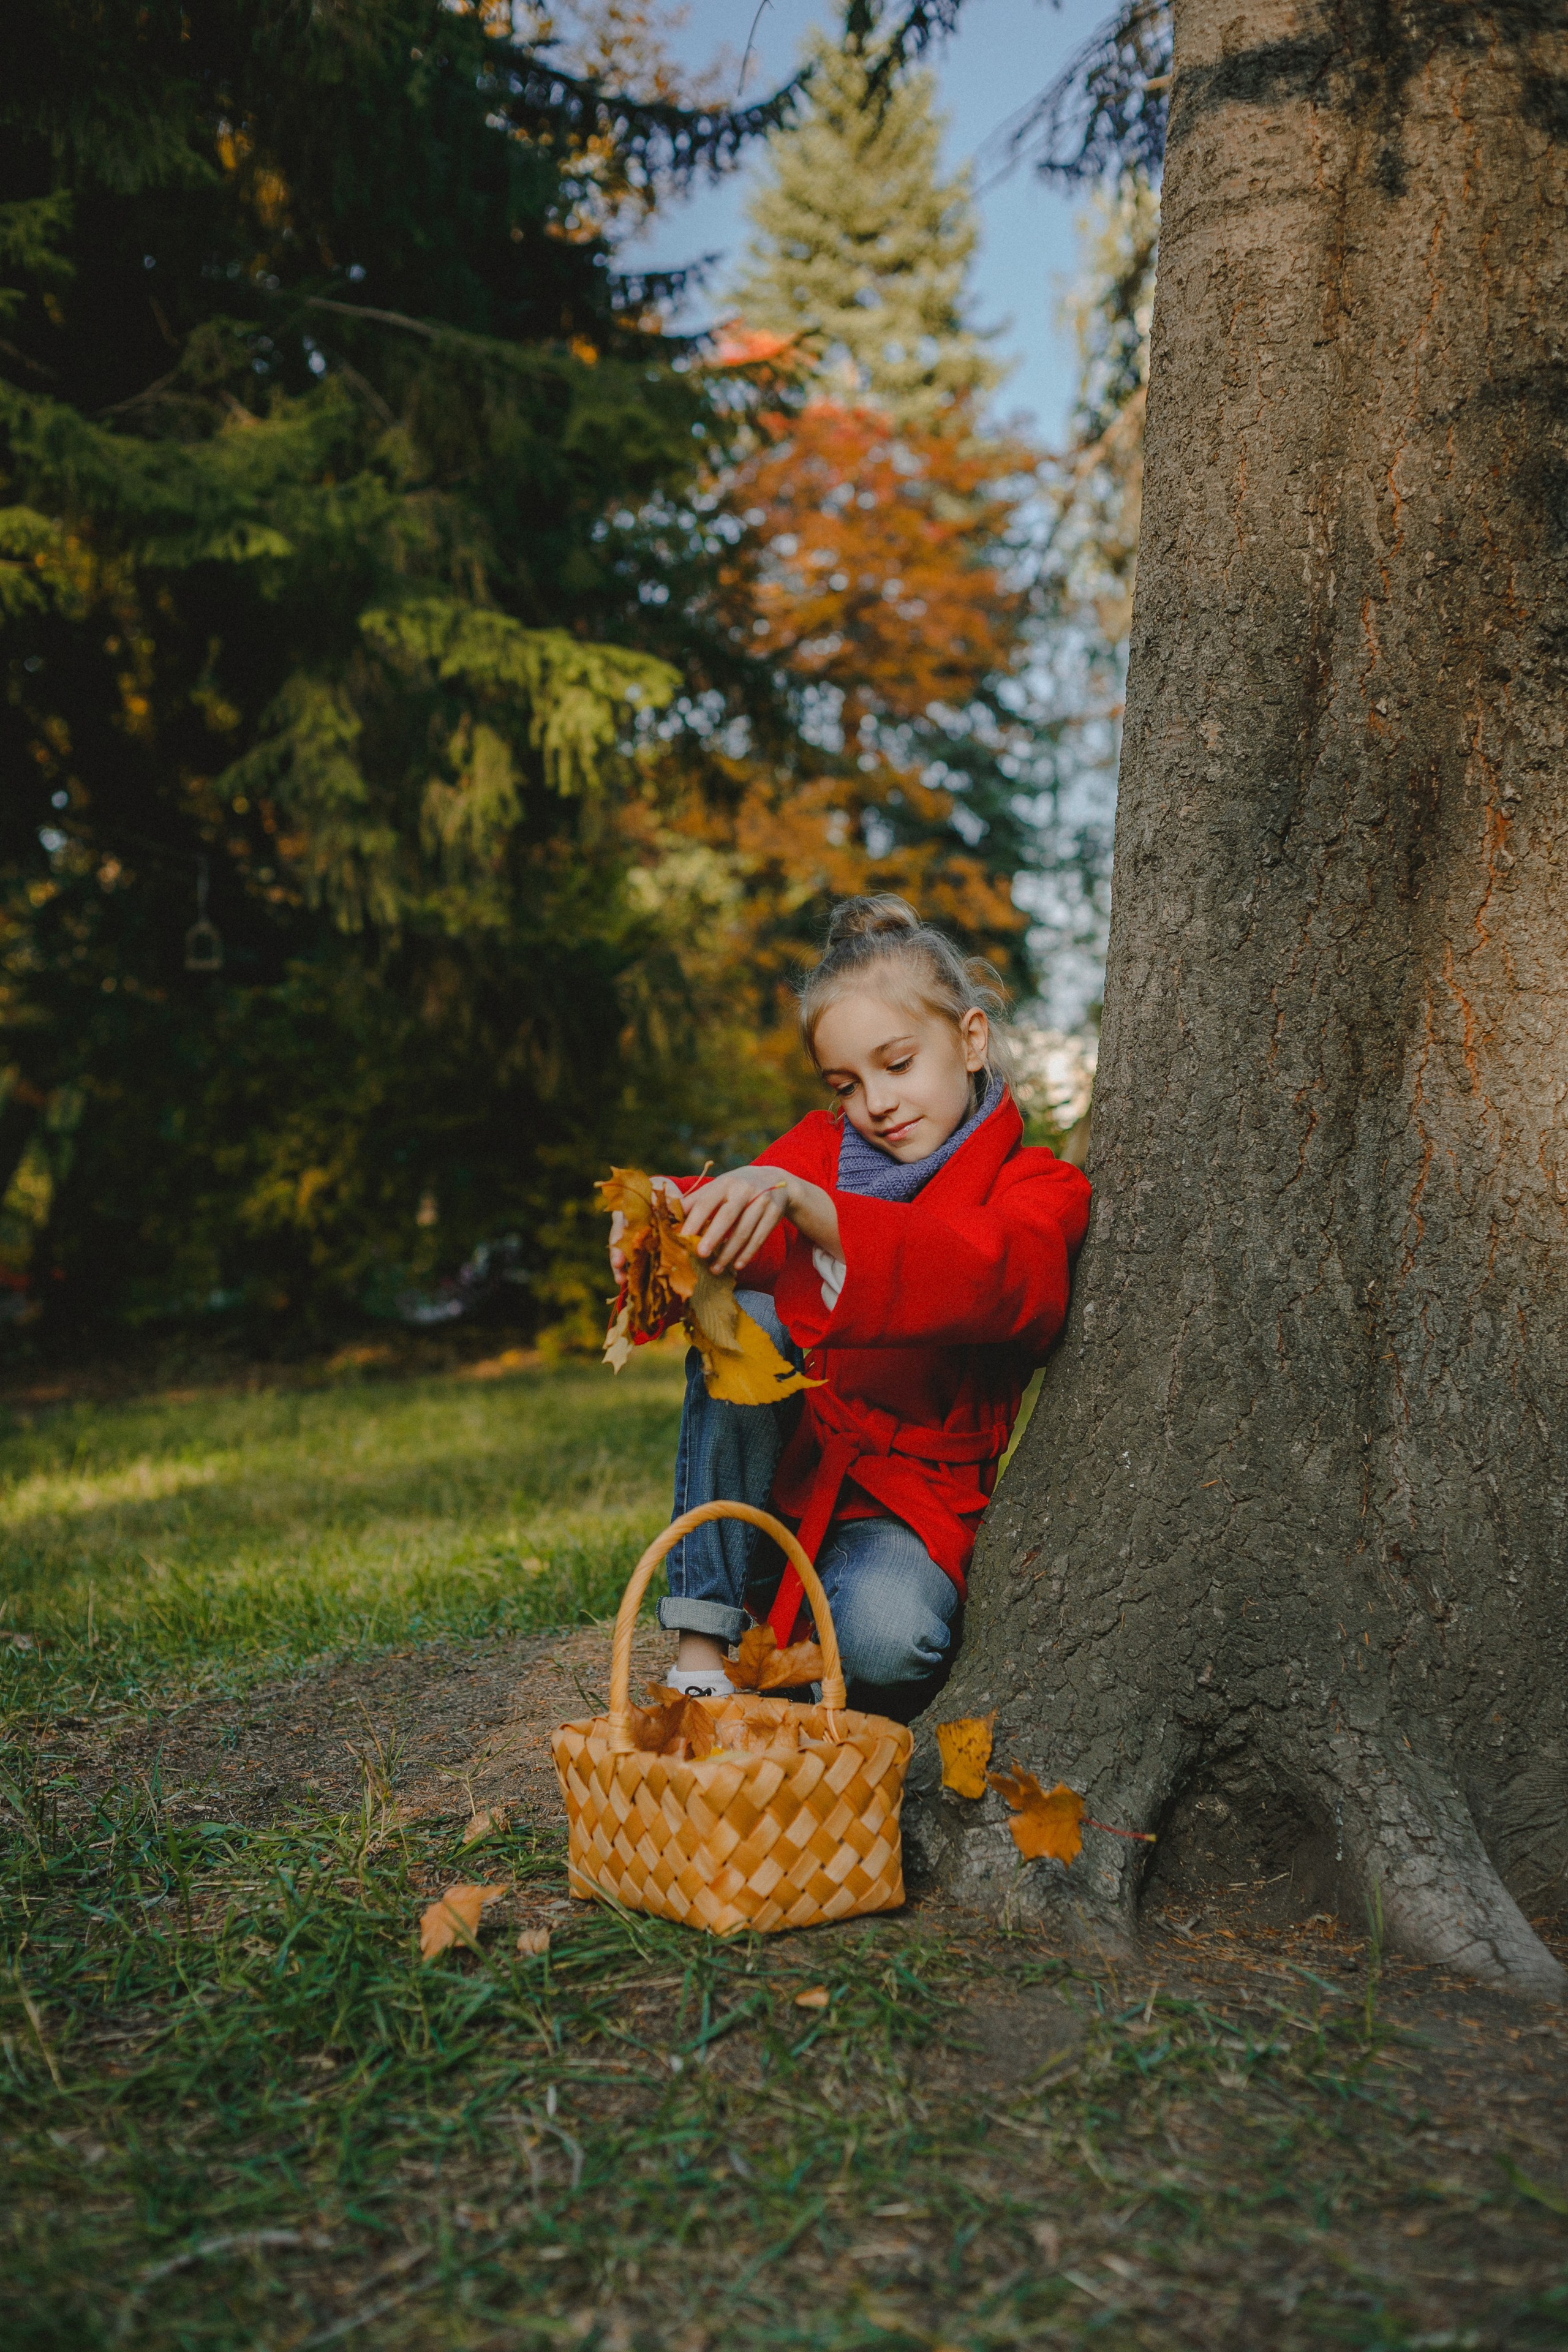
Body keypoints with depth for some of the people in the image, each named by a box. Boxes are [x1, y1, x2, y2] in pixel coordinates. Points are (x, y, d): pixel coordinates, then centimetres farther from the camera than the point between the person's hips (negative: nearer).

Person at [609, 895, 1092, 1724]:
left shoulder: (1039, 1189, -7)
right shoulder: (820, 1149, 7)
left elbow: (985, 1276, -30)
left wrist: (803, 1206, -46)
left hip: (908, 1496, -3)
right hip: (777, 1461, 3)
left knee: (887, 1638, -36)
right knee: (745, 1319, -27)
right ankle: (701, 1653, -26)